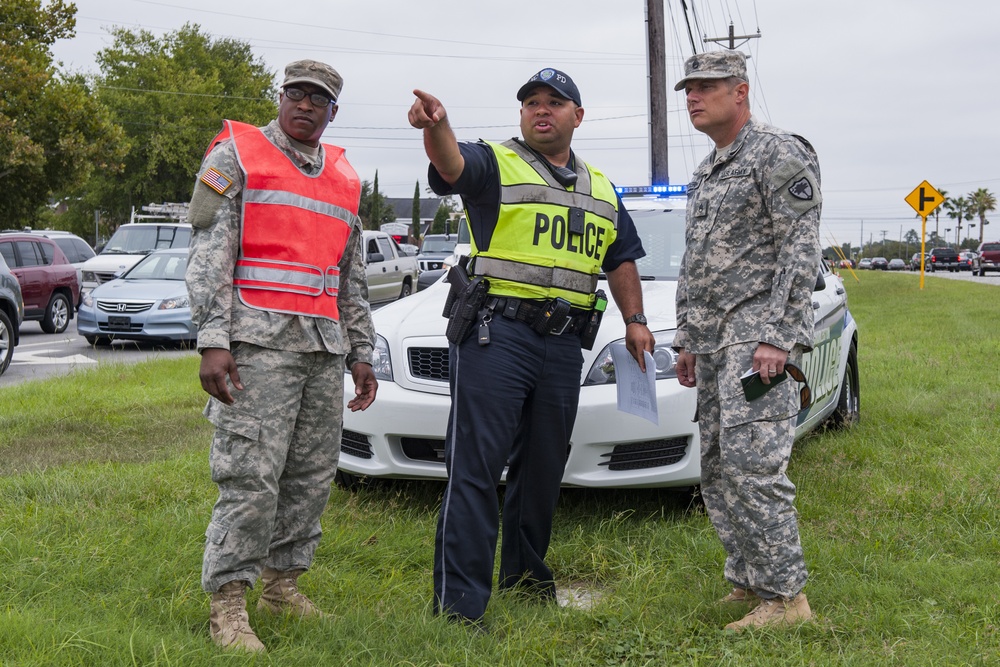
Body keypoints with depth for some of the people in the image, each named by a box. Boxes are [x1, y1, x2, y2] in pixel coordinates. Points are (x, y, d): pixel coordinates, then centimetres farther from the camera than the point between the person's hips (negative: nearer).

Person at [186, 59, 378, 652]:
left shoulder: (345, 179, 19)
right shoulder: (237, 155, 3)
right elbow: (210, 253, -5)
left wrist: (361, 352, 18)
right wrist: (213, 340, -15)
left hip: (325, 347, 6)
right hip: (260, 342, -6)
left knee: (314, 474, 7)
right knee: (252, 476, -10)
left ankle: (283, 581, 20)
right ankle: (228, 605, -2)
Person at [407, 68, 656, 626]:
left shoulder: (601, 190, 21)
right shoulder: (495, 165, 2)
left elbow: (621, 260, 28)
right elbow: (452, 164, -21)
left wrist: (635, 320, 14)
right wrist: (437, 128, -44)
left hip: (564, 344, 6)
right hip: (497, 333, -6)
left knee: (544, 466, 15)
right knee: (477, 466, -9)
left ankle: (525, 568, 33)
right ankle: (460, 601, -7)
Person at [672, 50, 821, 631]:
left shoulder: (781, 154, -6)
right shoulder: (705, 176, 21)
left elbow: (801, 250, -14)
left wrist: (779, 336, -22)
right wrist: (686, 340, 21)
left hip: (759, 334, -9)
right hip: (713, 339, 9)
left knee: (752, 465, -14)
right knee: (717, 469, 9)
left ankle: (785, 594, -6)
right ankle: (749, 580, 18)